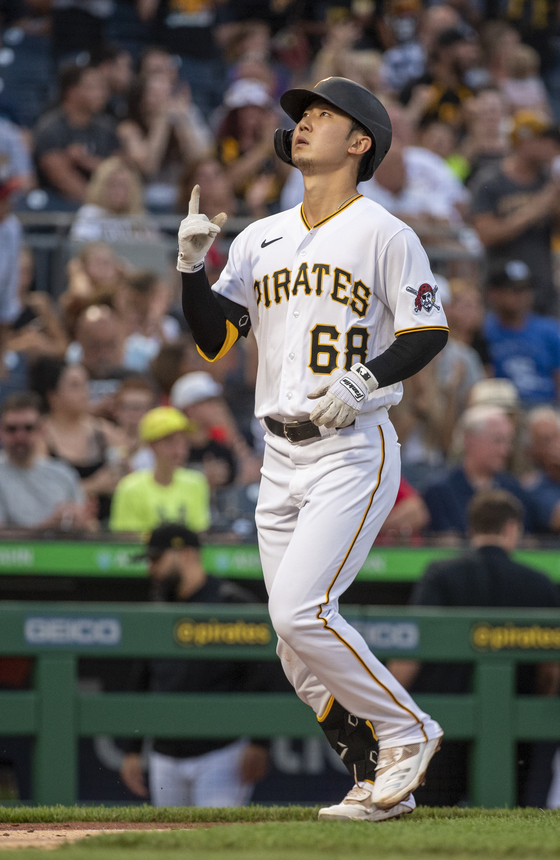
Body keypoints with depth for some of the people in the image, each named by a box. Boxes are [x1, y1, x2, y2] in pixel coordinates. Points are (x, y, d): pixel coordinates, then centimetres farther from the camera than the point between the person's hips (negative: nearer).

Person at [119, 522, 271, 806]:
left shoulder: (233, 603, -5)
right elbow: (140, 685, 20)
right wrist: (132, 751, 15)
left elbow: (261, 676, -9)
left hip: (220, 753, -6)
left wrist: (258, 744, -15)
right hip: (165, 758, 6)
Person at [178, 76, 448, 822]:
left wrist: (366, 379, -22)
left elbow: (429, 332, -7)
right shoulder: (261, 240, 15)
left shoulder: (384, 235, -3)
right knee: (299, 649, 4)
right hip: (281, 460, 7)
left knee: (301, 612, -20)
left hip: (353, 453, -7)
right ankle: (381, 782, 14)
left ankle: (406, 730, -3)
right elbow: (213, 339, 12)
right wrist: (192, 267, -4)